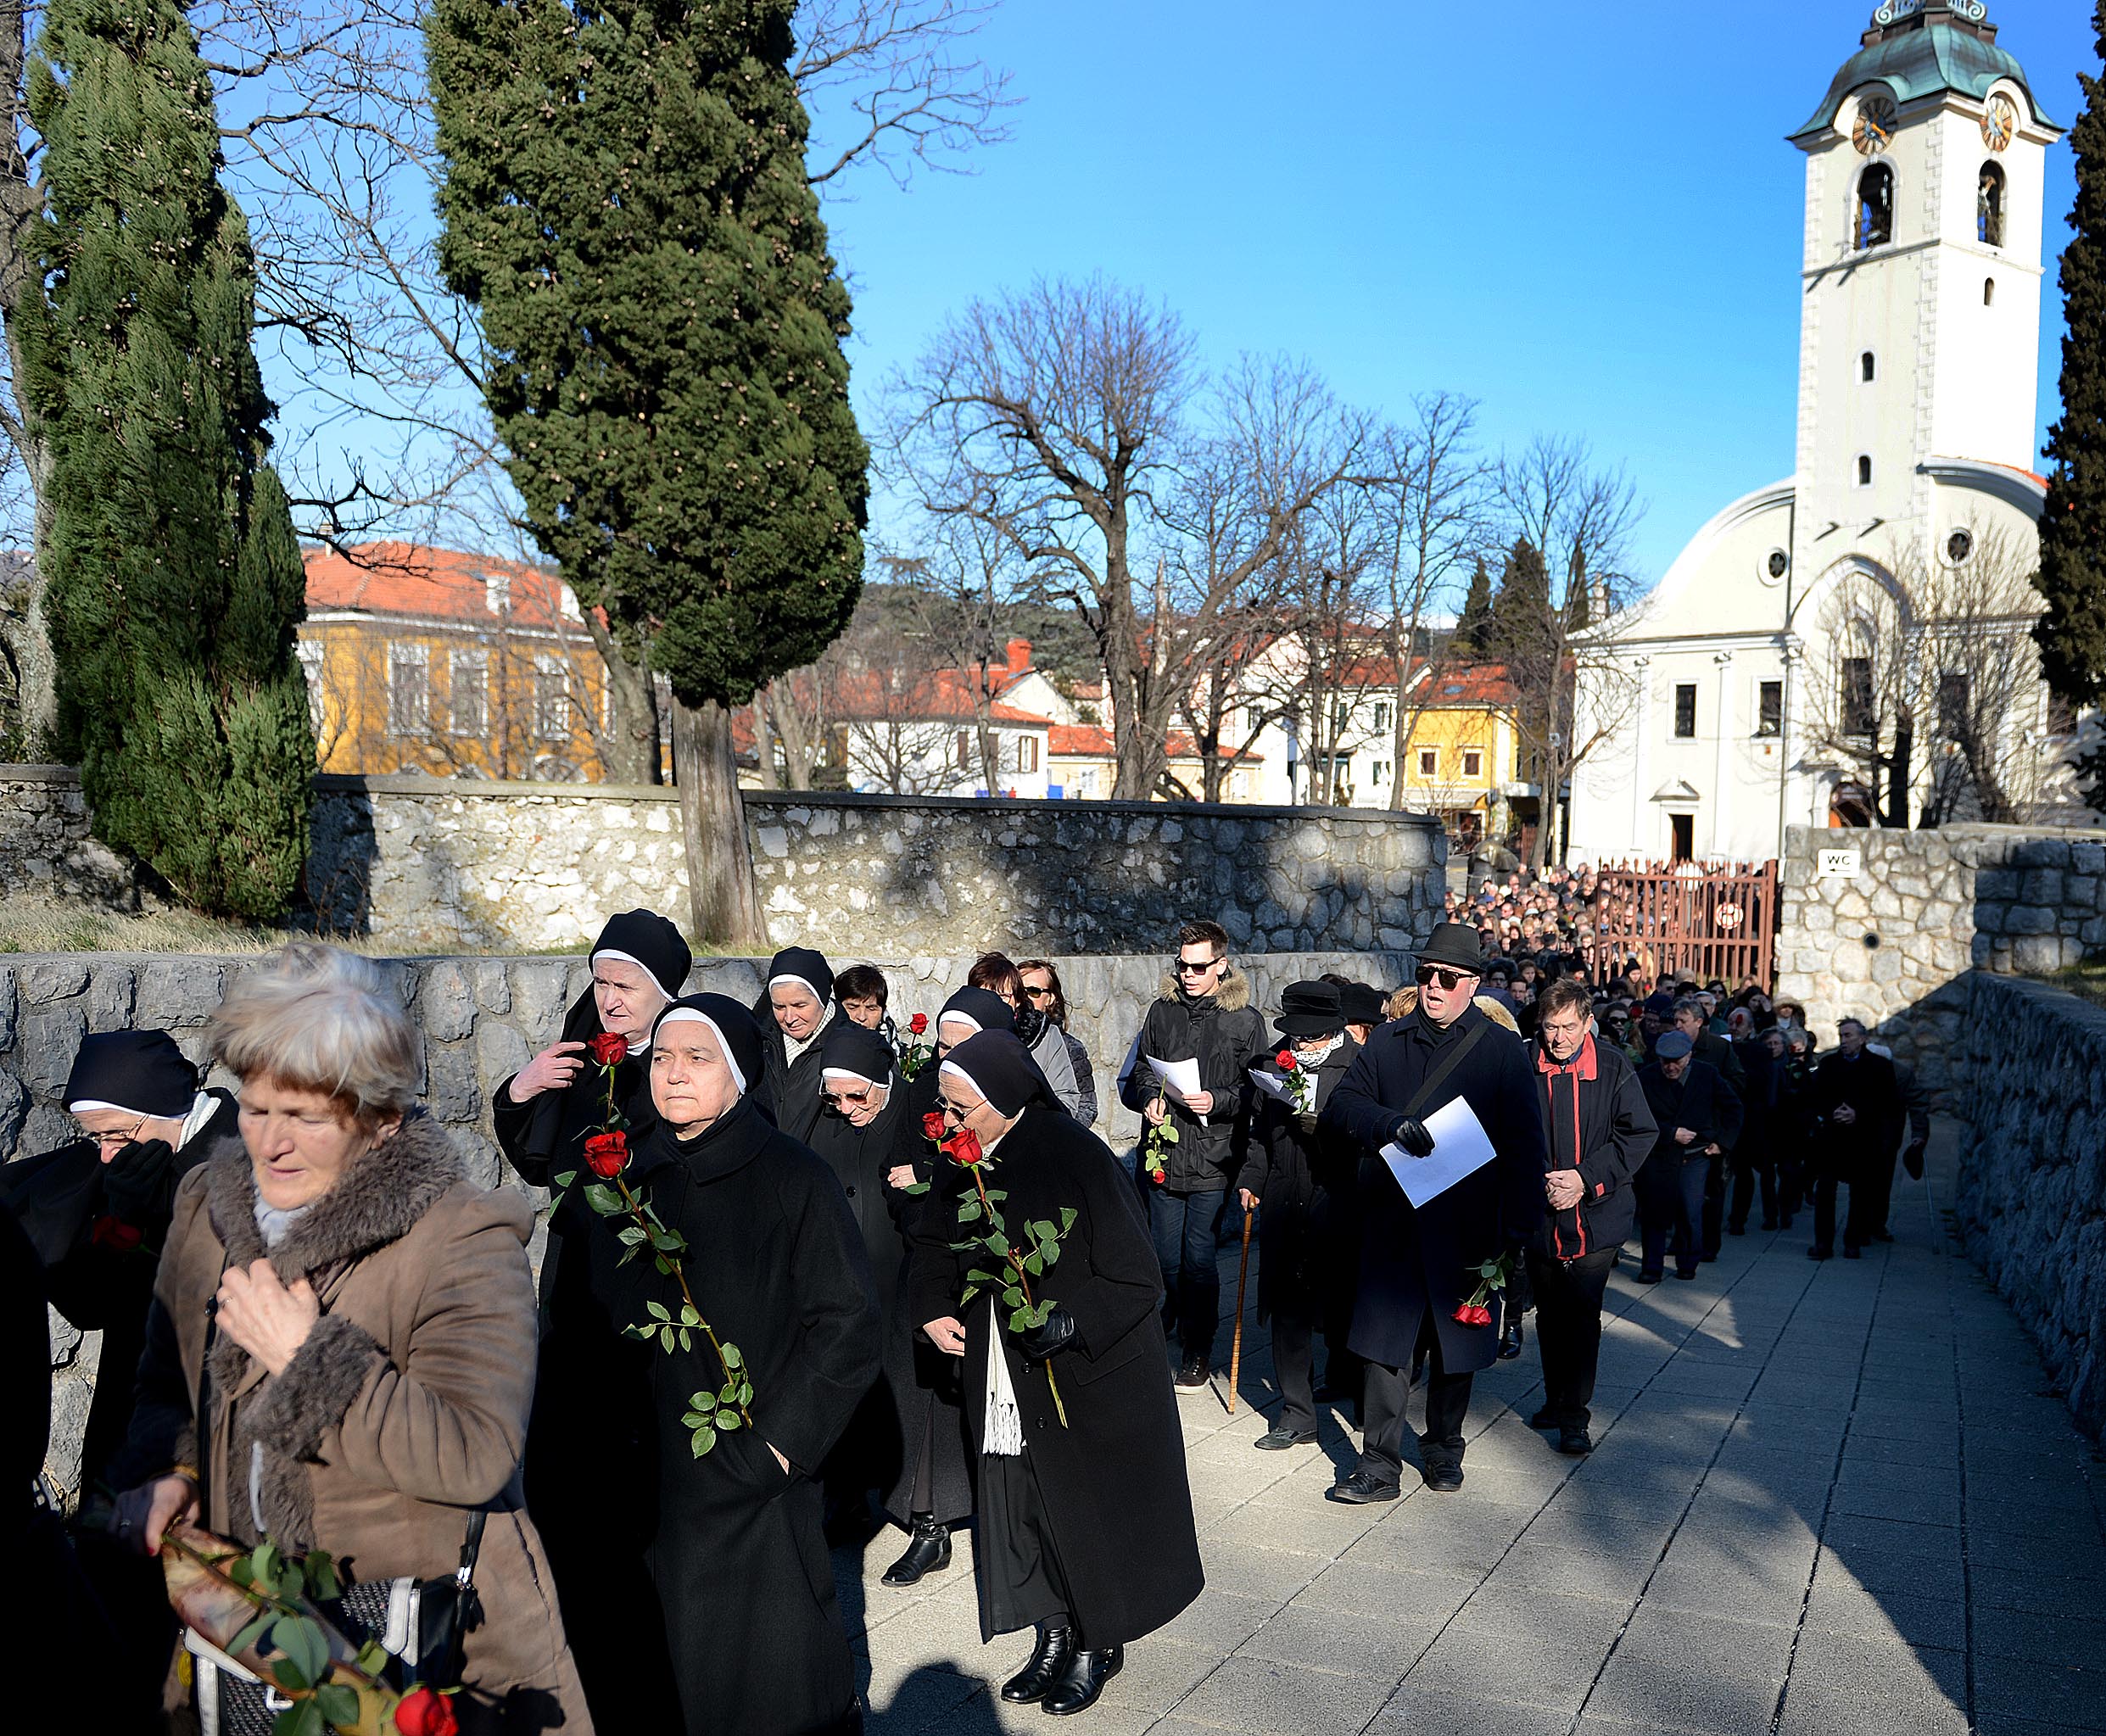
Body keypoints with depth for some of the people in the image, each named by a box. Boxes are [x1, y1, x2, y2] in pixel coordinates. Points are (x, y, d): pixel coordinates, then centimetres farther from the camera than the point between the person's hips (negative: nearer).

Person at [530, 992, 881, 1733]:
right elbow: (571, 1322, 13)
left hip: (746, 1489, -3)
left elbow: (846, 1322, -9)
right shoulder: (617, 1178, 7)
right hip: (626, 1488, 4)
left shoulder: (793, 1179, -5)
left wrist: (777, 1443, -14)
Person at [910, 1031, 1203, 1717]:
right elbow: (933, 1243, 15)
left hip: (1088, 1379, -5)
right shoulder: (964, 1164, -3)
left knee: (1089, 1505, 7)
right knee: (1018, 1503, 10)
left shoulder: (1077, 1157, -21)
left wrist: (1071, 1324, -29)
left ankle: (1101, 1641, 27)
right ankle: (1053, 1635, 29)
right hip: (1004, 1381, 6)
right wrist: (935, 1308, -2)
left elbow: (1136, 1278, -17)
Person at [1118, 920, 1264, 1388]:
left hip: (1212, 1160, -3)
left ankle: (1198, 1350, 18)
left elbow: (1256, 1090, -1)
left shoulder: (1245, 1020, -2)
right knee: (1165, 1257, 10)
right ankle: (1162, 1329, 36)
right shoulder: (1163, 1011, 7)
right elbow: (1140, 1070, 17)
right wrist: (1149, 1098, -3)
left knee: (1199, 1259, 1)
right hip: (1164, 1154, 3)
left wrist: (1218, 1102, -17)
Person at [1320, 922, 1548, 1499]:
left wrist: (1520, 1227, -7)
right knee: (1385, 1343, 1)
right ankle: (1379, 1466, 9)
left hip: (1465, 1227, -1)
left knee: (1455, 1344, 12)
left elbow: (1525, 1144, 0)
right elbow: (1339, 1108, 1)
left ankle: (1444, 1451, 30)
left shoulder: (1502, 1049, 1)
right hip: (1392, 1220, 1)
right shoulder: (1388, 1043, 7)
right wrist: (1392, 1124, -19)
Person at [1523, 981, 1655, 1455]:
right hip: (1538, 1216, 2)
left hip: (1596, 1216, -2)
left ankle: (1574, 1416, 5)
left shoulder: (1613, 1067, -4)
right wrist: (1537, 1181, -12)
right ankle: (1556, 1399, 31)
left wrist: (1587, 1178, -12)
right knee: (1549, 1314, 14)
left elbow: (1639, 1133, -3)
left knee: (1582, 1317, -4)